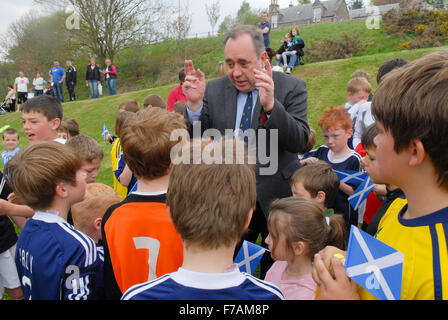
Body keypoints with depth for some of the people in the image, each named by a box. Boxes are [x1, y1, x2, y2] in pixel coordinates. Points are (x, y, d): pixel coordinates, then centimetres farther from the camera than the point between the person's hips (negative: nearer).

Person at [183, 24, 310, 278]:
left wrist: (271, 106, -32)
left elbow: (300, 142, -17)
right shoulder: (214, 90, -2)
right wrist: (195, 104, -21)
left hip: (276, 197, -1)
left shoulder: (291, 87, -8)